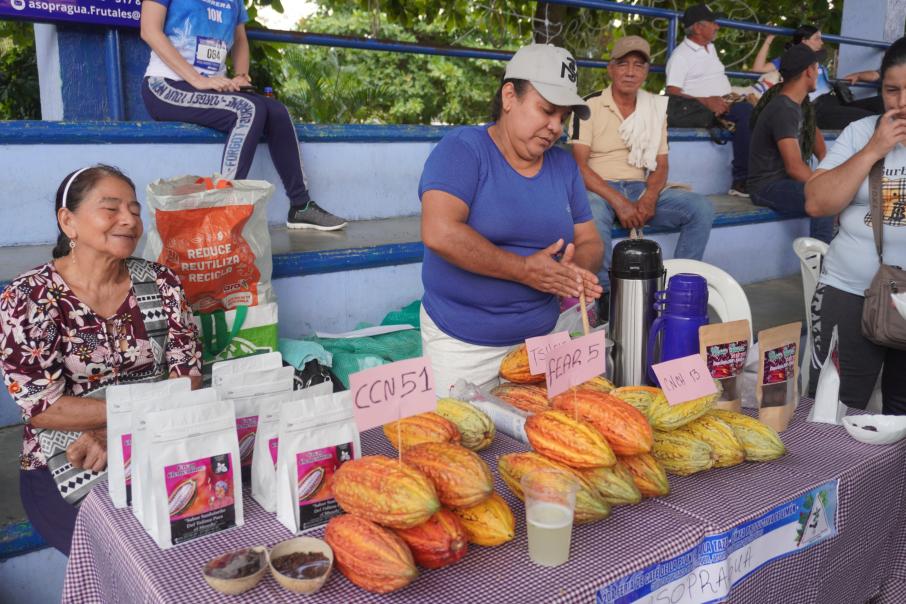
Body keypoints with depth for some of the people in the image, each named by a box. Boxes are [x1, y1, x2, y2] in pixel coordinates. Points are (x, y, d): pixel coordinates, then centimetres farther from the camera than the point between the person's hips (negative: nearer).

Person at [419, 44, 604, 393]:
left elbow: (589, 242, 10)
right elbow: (439, 233, -26)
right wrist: (525, 270, -20)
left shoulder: (564, 165, 7)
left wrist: (576, 270, -14)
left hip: (542, 335, 5)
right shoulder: (463, 148, -12)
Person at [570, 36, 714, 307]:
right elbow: (579, 165, -11)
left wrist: (650, 197, -12)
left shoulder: (656, 108, 12)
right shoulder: (590, 106, -3)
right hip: (599, 190, -5)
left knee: (702, 207, -16)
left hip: (641, 189, 5)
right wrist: (618, 202, -22)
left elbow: (661, 164, 11)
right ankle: (609, 293, -25)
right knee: (593, 214, -40)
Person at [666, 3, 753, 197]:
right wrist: (705, 101, -25)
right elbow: (673, 93, -15)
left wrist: (729, 97, 8)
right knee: (746, 111, -31)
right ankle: (741, 180, -27)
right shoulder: (681, 55, -3)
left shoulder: (710, 48, 23)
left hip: (723, 103, 8)